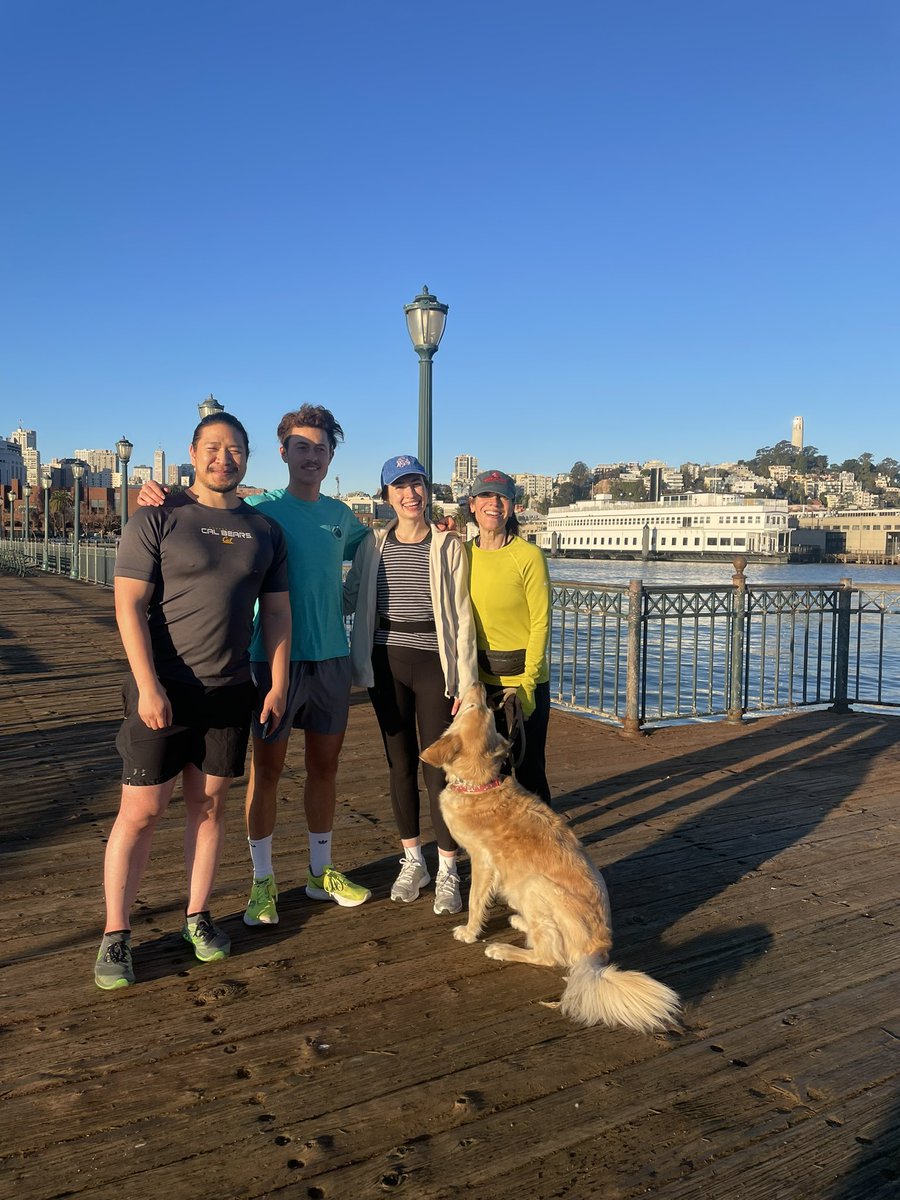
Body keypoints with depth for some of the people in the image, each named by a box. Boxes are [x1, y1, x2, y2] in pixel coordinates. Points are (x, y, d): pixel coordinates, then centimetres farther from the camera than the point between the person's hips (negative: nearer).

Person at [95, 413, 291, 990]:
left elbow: (276, 612, 11)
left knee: (210, 804, 11)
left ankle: (198, 917, 25)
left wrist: (278, 684, 5)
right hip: (162, 692, -3)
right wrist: (148, 685, -16)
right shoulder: (158, 520, -4)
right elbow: (129, 605, -9)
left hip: (230, 692, 4)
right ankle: (116, 935, 12)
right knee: (141, 811, 0)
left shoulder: (265, 531, 9)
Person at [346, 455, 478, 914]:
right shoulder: (373, 545, 6)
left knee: (438, 767, -1)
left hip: (433, 662, -3)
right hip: (386, 661, 3)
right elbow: (348, 593, 14)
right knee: (399, 763, 11)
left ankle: (447, 871, 11)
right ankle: (412, 860, 26)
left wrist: (465, 681, -6)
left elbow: (462, 615, -3)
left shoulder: (448, 545, -2)